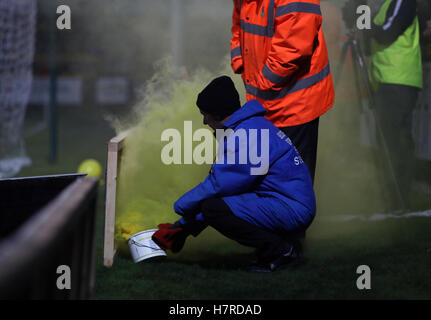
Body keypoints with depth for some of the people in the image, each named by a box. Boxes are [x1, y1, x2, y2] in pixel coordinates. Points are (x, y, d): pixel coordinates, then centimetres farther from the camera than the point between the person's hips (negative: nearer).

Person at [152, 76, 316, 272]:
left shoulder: (248, 134, -16)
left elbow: (219, 184, -19)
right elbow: (221, 182, 20)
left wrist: (182, 206, -2)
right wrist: (184, 227, 20)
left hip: (293, 211, -10)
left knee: (213, 208, -21)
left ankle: (282, 251, -11)